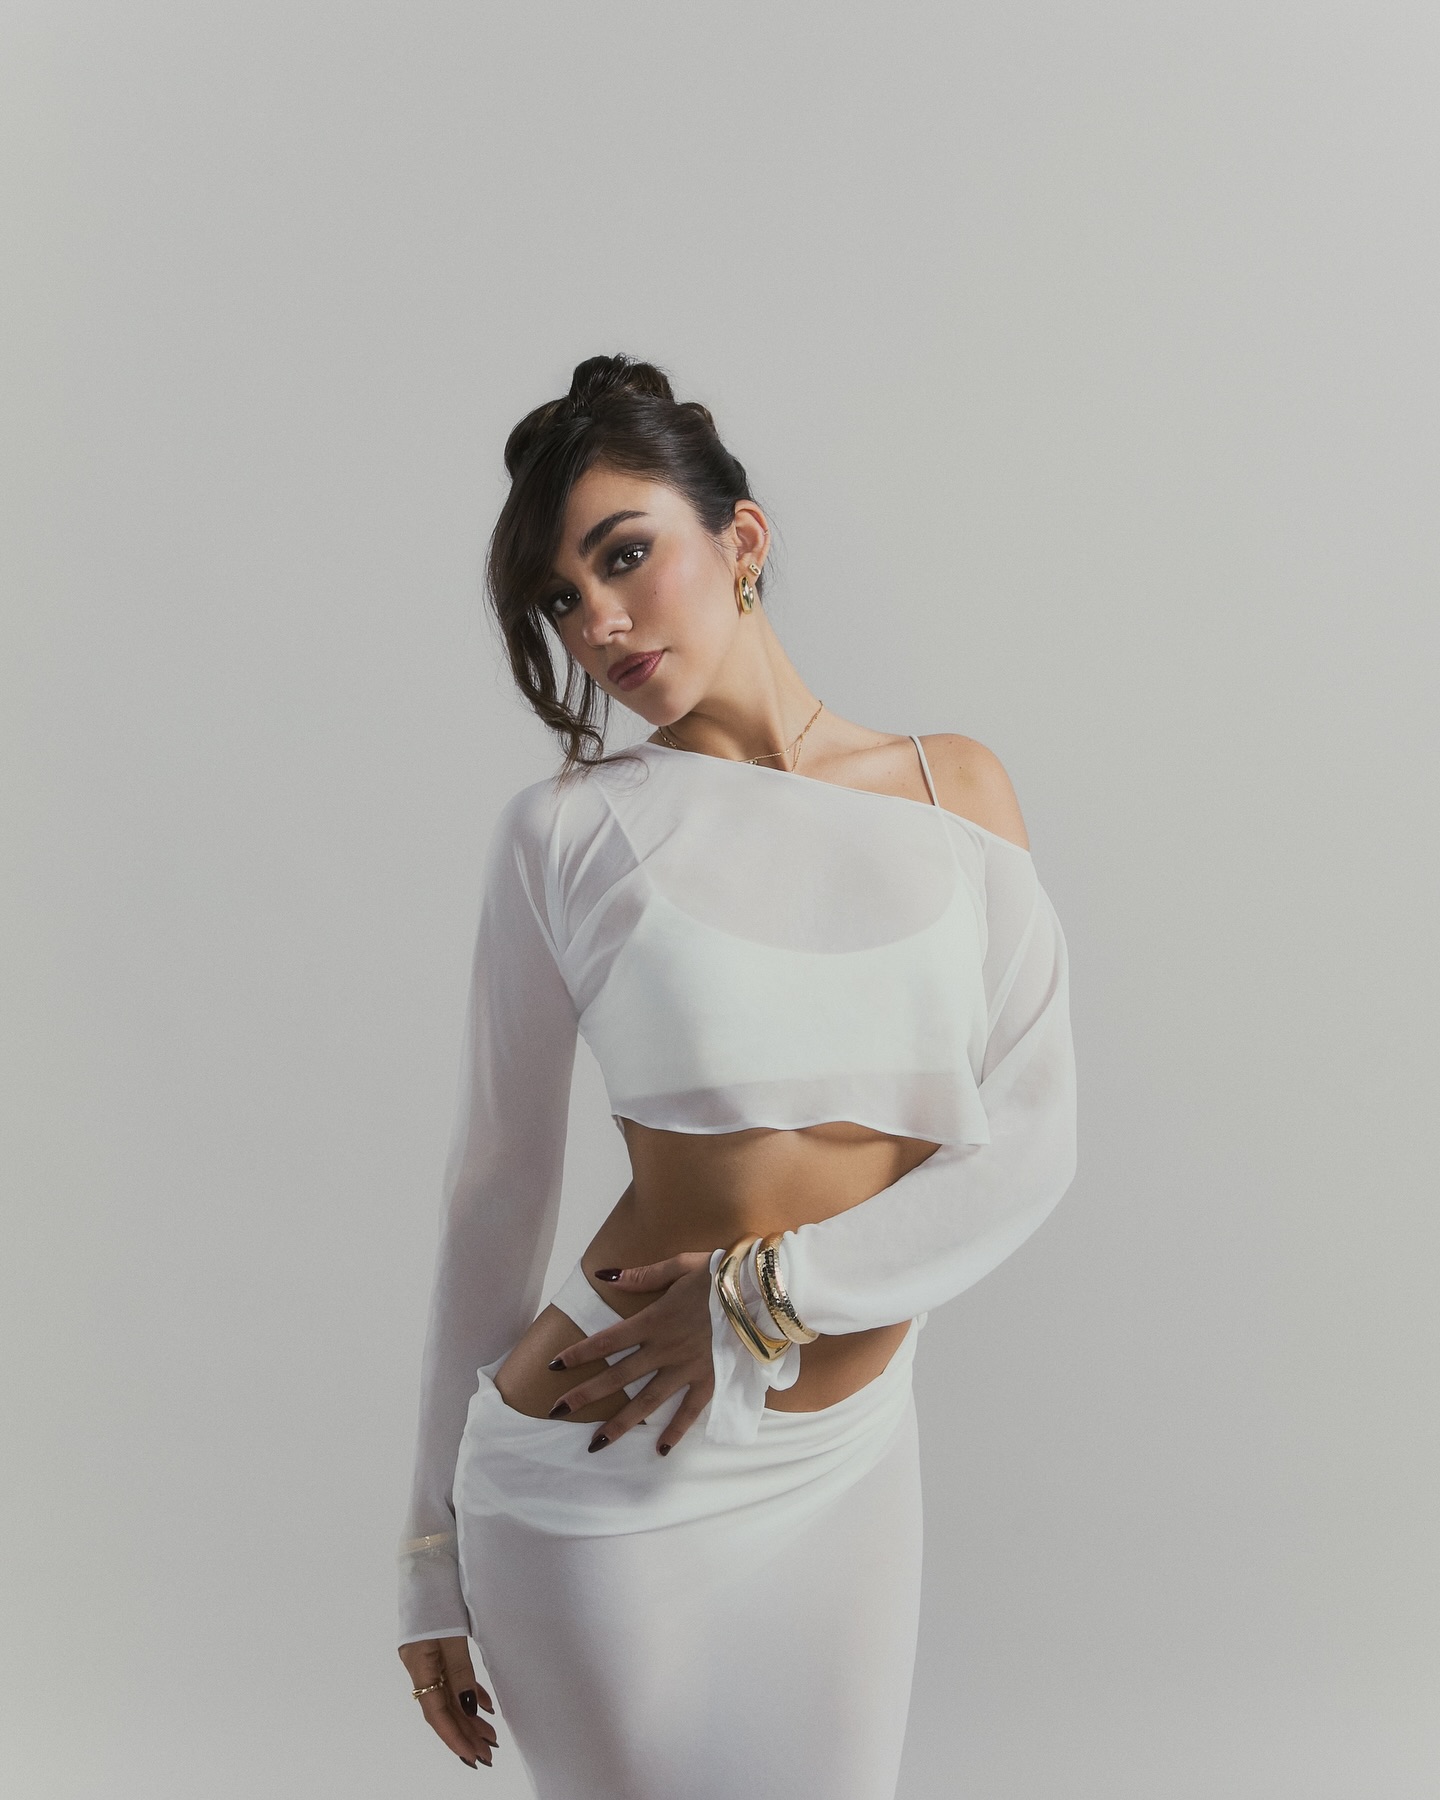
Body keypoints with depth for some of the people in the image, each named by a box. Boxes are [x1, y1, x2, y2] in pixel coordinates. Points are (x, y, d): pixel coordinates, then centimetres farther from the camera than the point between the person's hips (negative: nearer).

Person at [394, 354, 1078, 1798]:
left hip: (851, 1460, 4)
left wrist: (764, 1295, -15)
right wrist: (433, 1553, 3)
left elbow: (1032, 1137, -4)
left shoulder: (958, 787, 2)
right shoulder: (569, 831, -6)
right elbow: (494, 1190, -1)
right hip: (604, 1478, -3)